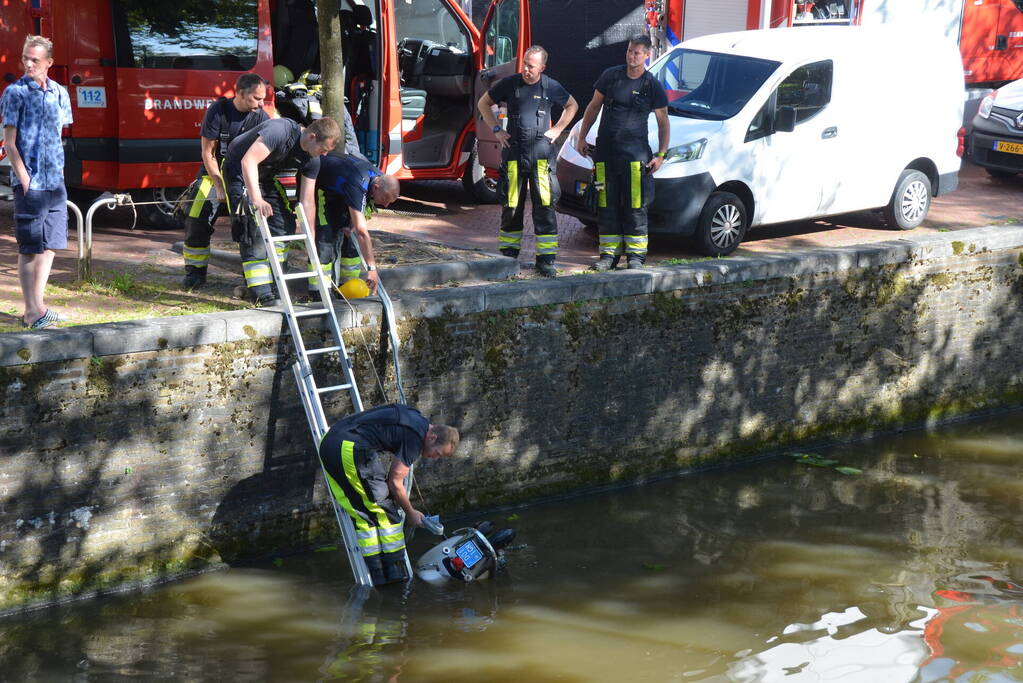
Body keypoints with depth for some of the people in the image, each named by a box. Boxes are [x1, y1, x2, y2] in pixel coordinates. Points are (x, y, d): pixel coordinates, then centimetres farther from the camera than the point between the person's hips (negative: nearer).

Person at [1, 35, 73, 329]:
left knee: (50, 244, 9)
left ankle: (36, 306, 17)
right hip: (30, 182, -6)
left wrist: (57, 170, 11)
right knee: (30, 248, -2)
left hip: (55, 181, 6)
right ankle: (33, 312, 1)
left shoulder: (59, 93, 10)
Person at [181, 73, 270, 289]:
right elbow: (208, 152, -12)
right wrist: (219, 186, -19)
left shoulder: (261, 118, -10)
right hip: (214, 172, -1)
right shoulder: (218, 110, -14)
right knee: (197, 221, -10)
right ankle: (195, 273, 3)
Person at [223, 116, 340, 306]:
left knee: (285, 223, 2)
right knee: (254, 227, -19)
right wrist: (257, 199, -50)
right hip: (240, 170, -8)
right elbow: (248, 161, -40)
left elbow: (307, 200, -7)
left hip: (265, 176, 8)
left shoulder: (312, 160, -10)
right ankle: (260, 292, -21)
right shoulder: (281, 131, -33)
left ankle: (273, 281, 12)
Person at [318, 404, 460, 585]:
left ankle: (376, 574, 14)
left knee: (361, 514, 14)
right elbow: (395, 482, -2)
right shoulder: (415, 436, -5)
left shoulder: (415, 418, 21)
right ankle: (394, 572, 5)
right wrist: (411, 513, 12)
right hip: (352, 448, -9)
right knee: (384, 509, 4)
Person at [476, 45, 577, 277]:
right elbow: (483, 103, 15)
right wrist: (496, 130, 6)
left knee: (545, 206, -6)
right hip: (513, 150, 1)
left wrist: (557, 129, 9)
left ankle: (546, 258, -3)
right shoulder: (509, 83, 2)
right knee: (511, 204, 6)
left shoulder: (551, 87, 3)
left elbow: (572, 106, 21)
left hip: (541, 152, -1)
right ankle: (509, 253, 18)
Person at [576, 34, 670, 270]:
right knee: (607, 205, 4)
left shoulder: (653, 85, 0)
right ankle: (609, 254, 10)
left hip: (635, 152, -3)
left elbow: (663, 122, 4)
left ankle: (636, 254, 3)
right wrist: (581, 137, 12)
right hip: (606, 151, 3)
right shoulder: (611, 76, 6)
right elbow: (593, 107, 15)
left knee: (636, 206, -5)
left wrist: (661, 155, -4)